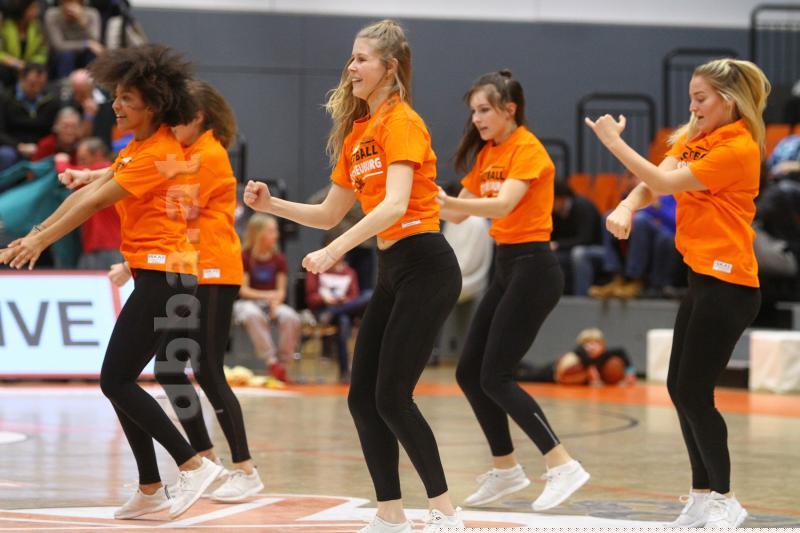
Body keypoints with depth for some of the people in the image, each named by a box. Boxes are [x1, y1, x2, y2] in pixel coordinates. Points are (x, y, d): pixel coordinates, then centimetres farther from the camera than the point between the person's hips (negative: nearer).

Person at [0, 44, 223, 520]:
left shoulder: (159, 155, -15)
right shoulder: (138, 147, 14)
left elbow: (97, 200, -16)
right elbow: (90, 191, 12)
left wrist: (39, 240, -14)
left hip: (164, 278, -10)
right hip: (158, 278, 10)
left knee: (116, 382, -10)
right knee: (121, 383, 10)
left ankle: (194, 465, -10)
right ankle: (151, 490, 13)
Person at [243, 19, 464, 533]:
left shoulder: (401, 122, -12)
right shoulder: (357, 131, 14)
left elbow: (395, 205, -26)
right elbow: (329, 213, 19)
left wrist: (334, 250, -30)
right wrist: (272, 204, 4)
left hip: (424, 267, -9)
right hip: (393, 269, 9)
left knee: (392, 397, -10)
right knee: (363, 396, 5)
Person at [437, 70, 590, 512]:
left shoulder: (527, 149, -14)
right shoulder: (486, 152, 12)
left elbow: (503, 205, -30)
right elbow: (459, 212, 12)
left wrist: (450, 201, -43)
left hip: (532, 268, -9)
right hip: (505, 267, 9)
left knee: (495, 378, -12)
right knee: (469, 372, 8)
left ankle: (562, 466, -10)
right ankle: (505, 470, 19)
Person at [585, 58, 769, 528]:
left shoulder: (738, 148, -15)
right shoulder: (693, 137, 12)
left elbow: (667, 182, -17)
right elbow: (655, 181, 0)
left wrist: (616, 143, -14)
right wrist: (627, 207, -20)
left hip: (727, 284, -9)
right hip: (702, 278, 9)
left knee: (693, 392, -7)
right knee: (681, 389, 11)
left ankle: (724, 501, 5)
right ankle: (703, 498, 20)